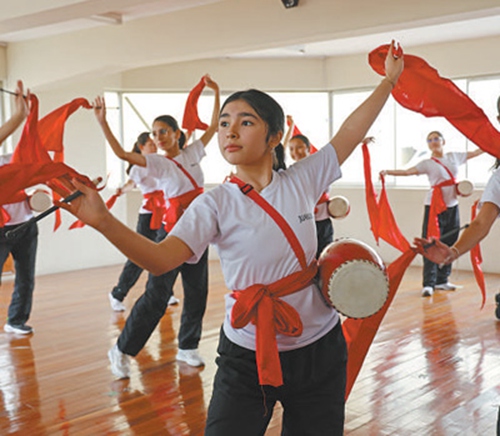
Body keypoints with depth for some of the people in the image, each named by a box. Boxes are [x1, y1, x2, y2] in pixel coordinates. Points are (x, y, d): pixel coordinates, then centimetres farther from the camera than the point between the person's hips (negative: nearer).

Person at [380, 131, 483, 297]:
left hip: (452, 206, 5)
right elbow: (406, 172, -15)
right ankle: (428, 283, -8)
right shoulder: (427, 163, -3)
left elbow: (475, 152, 21)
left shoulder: (454, 156, 10)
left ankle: (442, 280, 20)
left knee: (449, 244, 9)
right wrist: (388, 171, -29)